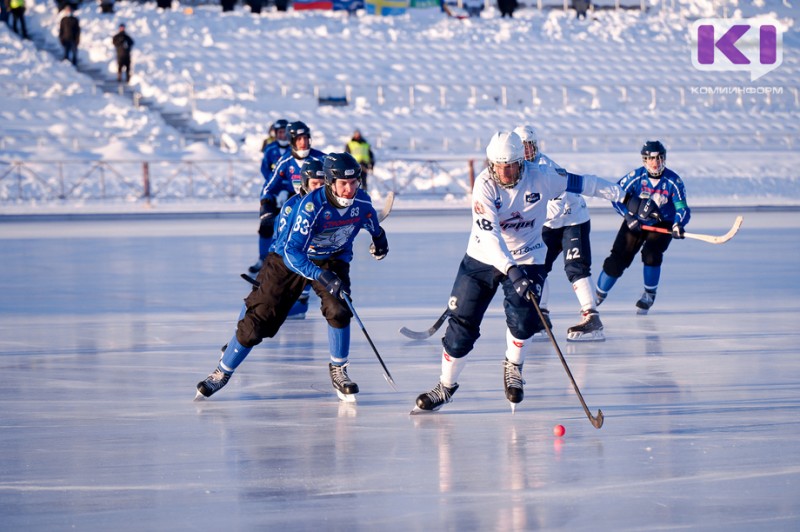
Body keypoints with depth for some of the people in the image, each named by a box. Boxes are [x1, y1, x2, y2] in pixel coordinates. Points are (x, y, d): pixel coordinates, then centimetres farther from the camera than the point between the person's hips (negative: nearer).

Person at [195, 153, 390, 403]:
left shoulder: (361, 201, -17)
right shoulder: (310, 206, -34)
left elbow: (371, 220, 11)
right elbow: (292, 253, -37)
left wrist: (379, 238, 26)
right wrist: (322, 278, -47)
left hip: (332, 259, 3)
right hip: (290, 258, -3)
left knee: (338, 310, -23)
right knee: (258, 320, -3)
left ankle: (338, 372, -2)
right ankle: (221, 374, 14)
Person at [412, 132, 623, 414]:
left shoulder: (540, 177, -15)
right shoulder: (484, 185, -21)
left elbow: (578, 182, 1)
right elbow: (489, 233, -30)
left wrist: (619, 194, 9)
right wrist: (511, 270, -42)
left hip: (527, 259, 1)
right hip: (483, 258, 0)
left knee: (522, 320, -19)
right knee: (462, 324, 0)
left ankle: (513, 367, 13)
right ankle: (446, 387, 18)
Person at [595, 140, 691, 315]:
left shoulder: (673, 181, -15)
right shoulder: (636, 177, -15)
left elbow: (682, 208, -16)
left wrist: (678, 225, -37)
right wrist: (628, 217, -23)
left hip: (662, 225, -1)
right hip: (635, 222, 1)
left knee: (651, 254, -25)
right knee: (618, 259, -7)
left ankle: (650, 294, -1)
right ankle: (598, 295, 11)